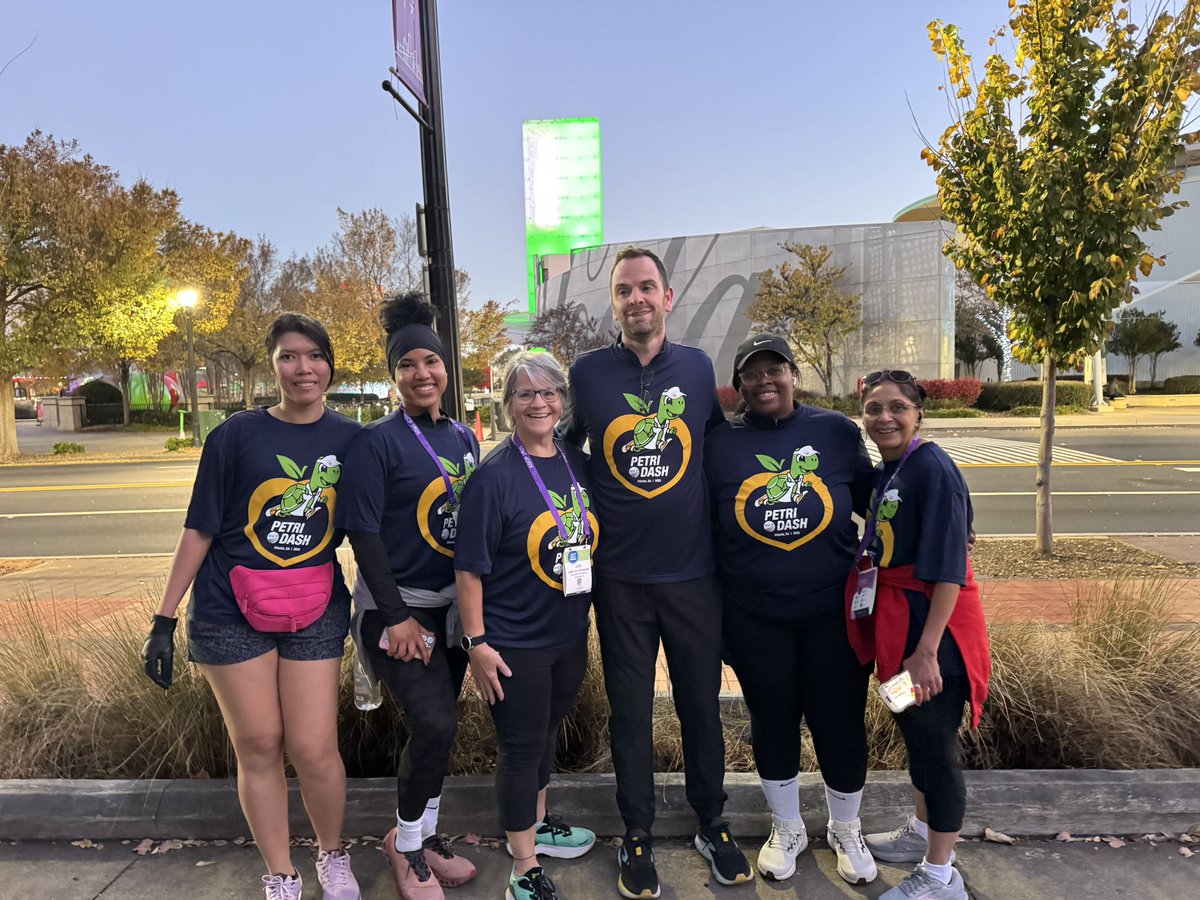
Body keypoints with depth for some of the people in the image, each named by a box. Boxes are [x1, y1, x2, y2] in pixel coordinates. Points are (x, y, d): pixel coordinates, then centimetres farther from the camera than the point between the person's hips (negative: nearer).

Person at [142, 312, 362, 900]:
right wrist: (164, 620, -2)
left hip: (315, 614, 1)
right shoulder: (237, 435, -6)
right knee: (258, 746, 9)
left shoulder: (350, 439, -2)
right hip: (231, 614, 0)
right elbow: (200, 529, -2)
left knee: (313, 748, 0)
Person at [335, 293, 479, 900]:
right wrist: (396, 616, -17)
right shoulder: (378, 441, -12)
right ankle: (405, 842, 16)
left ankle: (425, 838, 35)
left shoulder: (464, 438, 7)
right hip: (399, 606, -6)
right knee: (434, 724, -12)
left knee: (437, 726, 15)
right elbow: (363, 531, -15)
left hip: (454, 604, 6)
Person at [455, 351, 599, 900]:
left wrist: (592, 618, 13)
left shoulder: (579, 464, 2)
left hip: (571, 634, 6)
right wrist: (476, 642, -17)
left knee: (547, 733, 23)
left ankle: (536, 824, 47)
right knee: (521, 748, 8)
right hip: (515, 643, -6)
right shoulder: (494, 476, -16)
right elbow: (469, 567, -15)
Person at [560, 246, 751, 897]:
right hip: (620, 575, -1)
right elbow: (566, 446, 11)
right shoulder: (587, 372, -2)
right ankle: (637, 835, 32)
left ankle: (712, 824, 36)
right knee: (630, 709, 12)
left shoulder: (697, 367, 3)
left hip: (693, 571, 1)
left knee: (701, 702, 14)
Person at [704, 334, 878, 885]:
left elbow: (874, 502, 9)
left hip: (833, 611, 0)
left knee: (841, 723, 12)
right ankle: (787, 829, 41)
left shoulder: (837, 432, -2)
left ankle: (846, 830, 41)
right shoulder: (718, 444, -2)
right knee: (773, 724, 16)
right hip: (753, 618, 0)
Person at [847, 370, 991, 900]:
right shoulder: (883, 474, 8)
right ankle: (921, 832, 43)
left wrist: (927, 649, -24)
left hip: (933, 625, -8)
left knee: (935, 744, 5)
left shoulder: (932, 469, -18)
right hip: (895, 623, 8)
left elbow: (948, 568, -22)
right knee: (913, 731, 22)